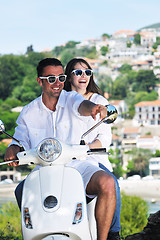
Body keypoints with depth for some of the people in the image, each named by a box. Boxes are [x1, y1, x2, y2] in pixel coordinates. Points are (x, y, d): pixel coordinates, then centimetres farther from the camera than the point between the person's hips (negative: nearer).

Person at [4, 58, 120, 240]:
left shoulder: (71, 98, 3)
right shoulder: (28, 112, 10)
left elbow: (82, 106, -20)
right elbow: (20, 141, 12)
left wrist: (93, 108, -46)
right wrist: (12, 152, -14)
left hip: (77, 165, -1)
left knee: (107, 183, -30)